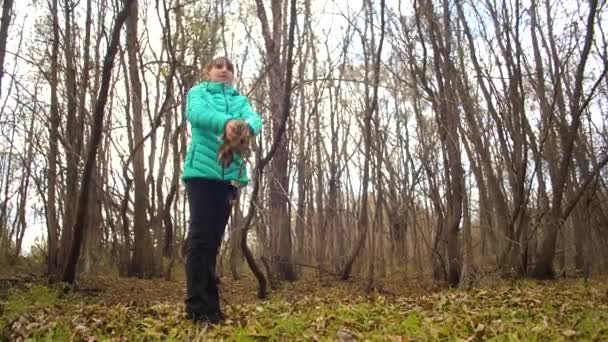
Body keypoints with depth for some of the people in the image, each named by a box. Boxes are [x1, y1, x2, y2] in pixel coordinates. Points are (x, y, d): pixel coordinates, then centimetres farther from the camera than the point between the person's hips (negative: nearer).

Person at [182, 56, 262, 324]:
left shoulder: (240, 100, 19)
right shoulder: (198, 92, 10)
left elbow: (255, 118, -3)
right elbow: (196, 113, -14)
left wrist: (246, 127, -30)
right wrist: (226, 122, -36)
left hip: (230, 174, 4)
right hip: (202, 171, -3)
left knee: (213, 239, 7)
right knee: (200, 237, -9)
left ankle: (209, 306, 12)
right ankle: (197, 306, -5)